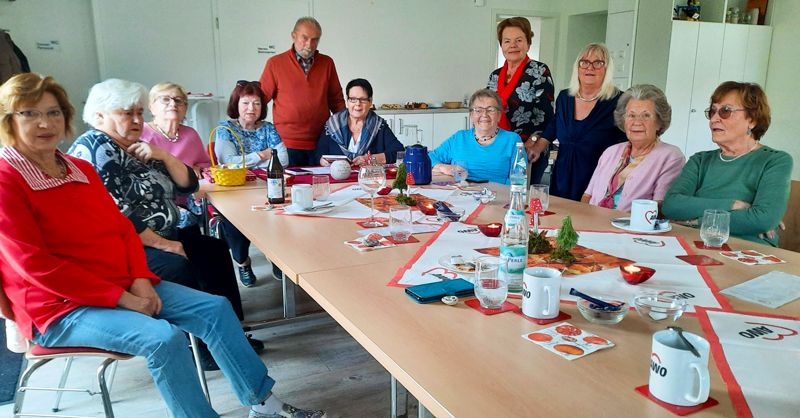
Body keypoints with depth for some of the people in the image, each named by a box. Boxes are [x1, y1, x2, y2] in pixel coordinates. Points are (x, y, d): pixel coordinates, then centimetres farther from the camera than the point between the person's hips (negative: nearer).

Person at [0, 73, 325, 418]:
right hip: (60, 307, -7)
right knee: (164, 337, -30)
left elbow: (121, 228, 11)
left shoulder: (80, 168, 10)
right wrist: (122, 297, -18)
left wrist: (140, 281, -7)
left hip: (125, 285, 8)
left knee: (215, 309, -3)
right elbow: (36, 264, -18)